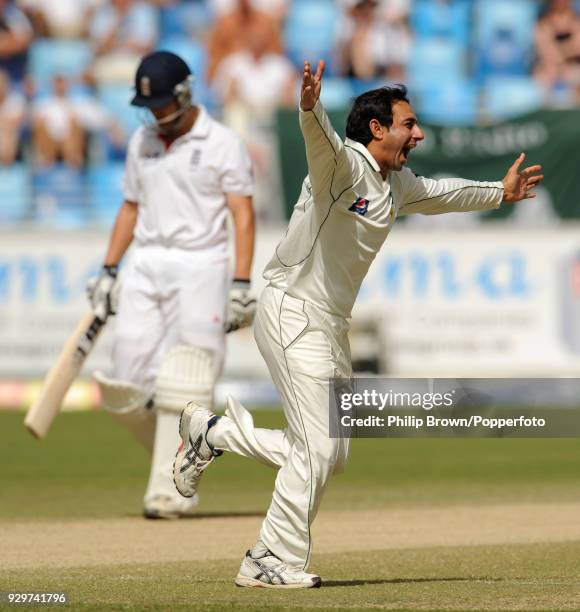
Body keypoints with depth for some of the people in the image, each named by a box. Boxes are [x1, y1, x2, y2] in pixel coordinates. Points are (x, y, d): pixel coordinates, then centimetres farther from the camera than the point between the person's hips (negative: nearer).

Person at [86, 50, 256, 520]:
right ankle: (181, 458, 18)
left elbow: (243, 215, -6)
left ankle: (170, 489, -10)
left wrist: (241, 284, -14)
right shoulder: (142, 142, 15)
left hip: (199, 265, -5)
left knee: (182, 384, -12)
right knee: (129, 387, -4)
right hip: (144, 267, 5)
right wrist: (108, 270, 13)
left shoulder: (223, 143, -2)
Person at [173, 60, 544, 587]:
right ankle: (277, 563, 0)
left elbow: (441, 193, 32)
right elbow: (320, 139, -39)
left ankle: (212, 432, 24)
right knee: (318, 449, -11)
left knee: (330, 456, 11)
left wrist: (499, 192, 42)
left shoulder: (397, 184, 11)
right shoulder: (343, 165, -16)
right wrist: (311, 108, -61)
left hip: (333, 325, 9)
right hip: (293, 313, -9)